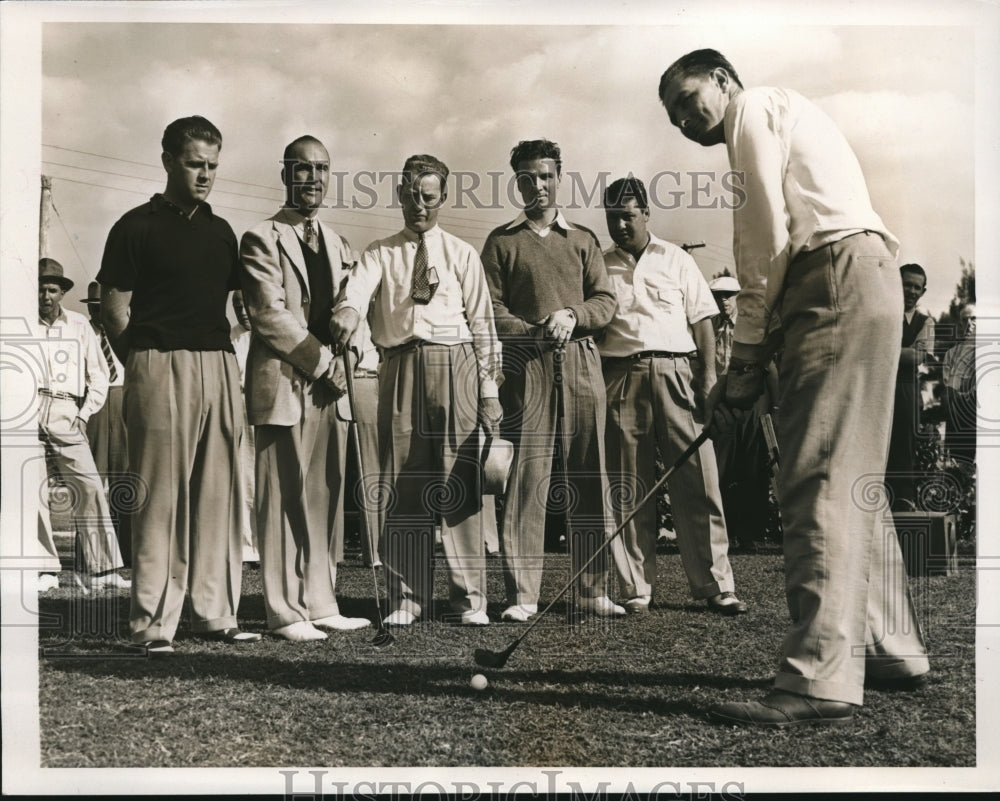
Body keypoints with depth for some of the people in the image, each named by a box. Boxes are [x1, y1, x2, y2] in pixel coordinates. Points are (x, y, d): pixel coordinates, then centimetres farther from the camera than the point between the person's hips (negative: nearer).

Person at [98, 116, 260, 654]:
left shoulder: (221, 231, 17)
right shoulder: (137, 227, 0)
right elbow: (114, 308, -3)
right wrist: (145, 364, -4)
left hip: (220, 367, 6)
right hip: (161, 368, -6)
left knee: (217, 494, 7)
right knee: (161, 497, -5)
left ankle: (215, 614, 14)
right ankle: (153, 624, 1)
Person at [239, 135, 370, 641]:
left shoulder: (338, 246, 20)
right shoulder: (262, 239, -2)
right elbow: (270, 314, -11)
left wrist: (342, 367, 2)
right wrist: (321, 362, -10)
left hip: (330, 386, 7)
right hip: (285, 385, -6)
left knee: (327, 498, 7)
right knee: (285, 499, -4)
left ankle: (320, 604, 15)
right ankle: (285, 612, 3)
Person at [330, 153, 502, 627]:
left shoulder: (462, 254, 13)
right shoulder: (380, 253, 13)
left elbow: (482, 322, 10)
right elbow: (359, 284, -10)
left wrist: (490, 388, 3)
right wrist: (348, 309, -34)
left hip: (454, 364, -1)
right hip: (400, 367, 1)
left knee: (459, 481, -3)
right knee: (403, 482, 2)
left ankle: (469, 596, 4)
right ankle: (407, 596, 11)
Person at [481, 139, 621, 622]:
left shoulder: (583, 240, 20)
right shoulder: (502, 241, 13)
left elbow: (605, 300, 12)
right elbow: (491, 309, 3)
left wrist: (571, 316, -8)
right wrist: (535, 333, -13)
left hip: (581, 364, 2)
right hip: (526, 365, -2)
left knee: (588, 478, 1)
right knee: (526, 476, -8)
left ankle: (592, 591, 7)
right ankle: (522, 594, -5)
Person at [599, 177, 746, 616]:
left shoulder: (675, 260, 14)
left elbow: (702, 321, 10)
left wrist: (708, 375, -3)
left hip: (676, 372, 0)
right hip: (619, 378, 1)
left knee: (696, 480, -5)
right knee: (628, 489, 1)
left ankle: (714, 585, 1)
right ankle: (635, 589, 8)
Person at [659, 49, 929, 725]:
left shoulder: (756, 109, 4)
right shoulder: (783, 123, 32)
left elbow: (769, 239, -9)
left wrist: (747, 355, -5)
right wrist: (755, 359, 10)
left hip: (841, 281, -10)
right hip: (860, 283, 10)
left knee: (820, 476, -17)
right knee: (854, 477, 12)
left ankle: (822, 681, -21)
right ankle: (892, 647, 20)